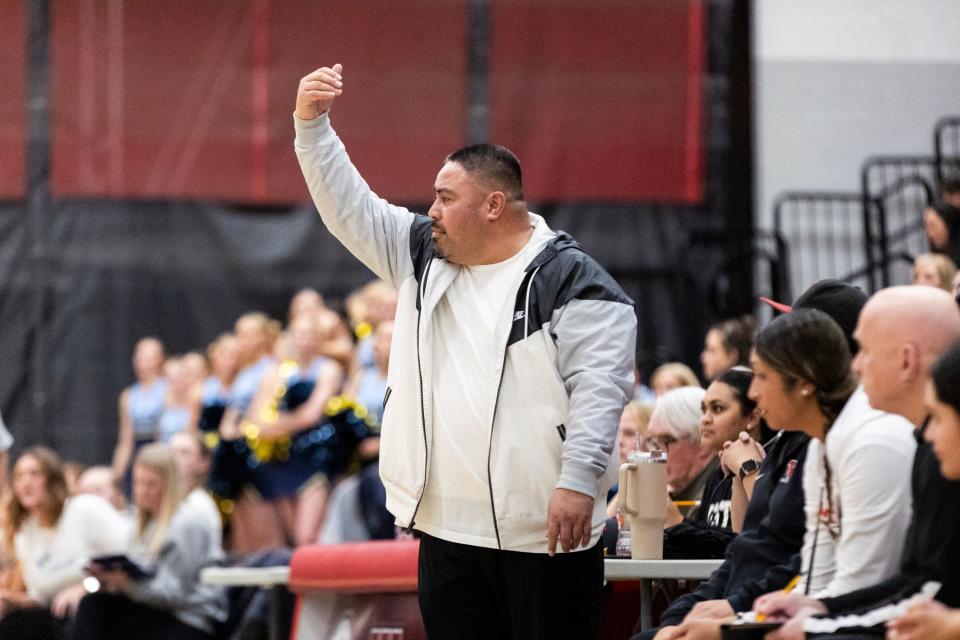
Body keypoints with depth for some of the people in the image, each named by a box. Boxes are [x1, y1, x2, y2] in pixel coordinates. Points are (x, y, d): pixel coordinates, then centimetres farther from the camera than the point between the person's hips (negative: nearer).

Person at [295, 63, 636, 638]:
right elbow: (349, 208, 16)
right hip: (447, 530, 7)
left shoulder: (569, 278, -8)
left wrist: (578, 481, -23)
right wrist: (312, 124, 5)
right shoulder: (424, 256, 14)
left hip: (544, 531, -7)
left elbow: (599, 385, -15)